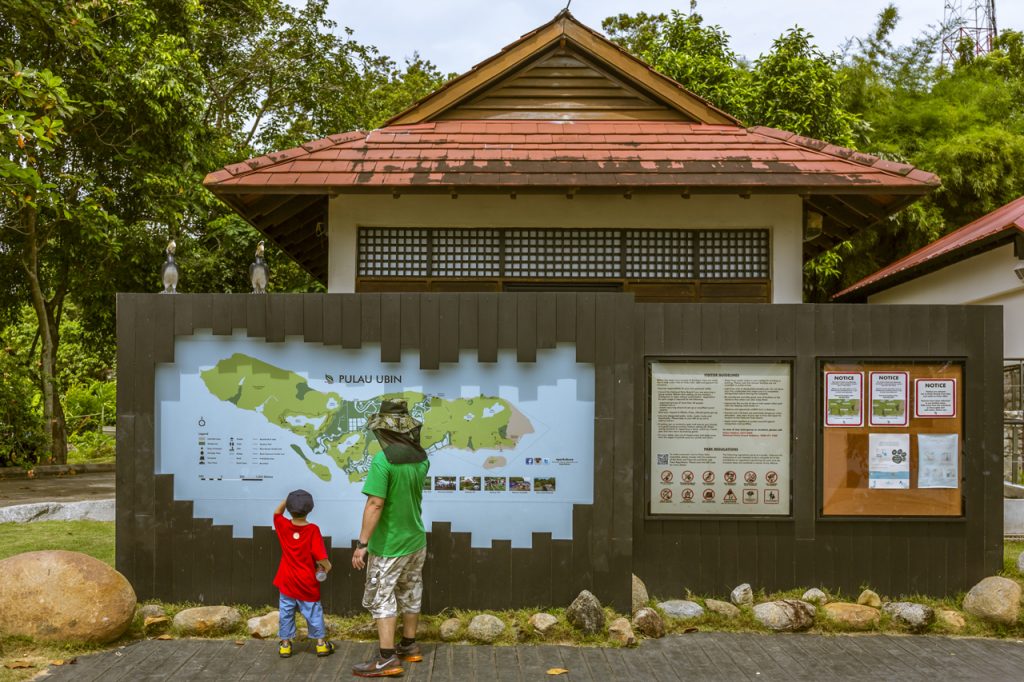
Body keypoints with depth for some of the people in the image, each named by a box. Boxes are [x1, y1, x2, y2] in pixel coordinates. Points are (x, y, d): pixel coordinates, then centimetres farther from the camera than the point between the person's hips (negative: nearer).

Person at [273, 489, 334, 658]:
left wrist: (287, 499, 7)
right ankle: (321, 643, 15)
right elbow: (319, 554, -19)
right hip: (307, 583, -2)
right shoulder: (312, 530, -17)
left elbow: (277, 513, 16)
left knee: (286, 613, 13)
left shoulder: (284, 526, -7)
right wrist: (326, 566, -2)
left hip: (287, 581, 2)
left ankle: (285, 644, 19)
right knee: (313, 612, 9)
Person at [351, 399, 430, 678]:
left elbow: (375, 505, -25)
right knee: (410, 594, 18)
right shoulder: (421, 459, -1)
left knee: (381, 599, 4)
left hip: (389, 545, -7)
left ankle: (387, 659, 6)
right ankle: (409, 646, 30)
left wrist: (362, 544, -20)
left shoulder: (382, 461, -23)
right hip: (416, 540, 7)